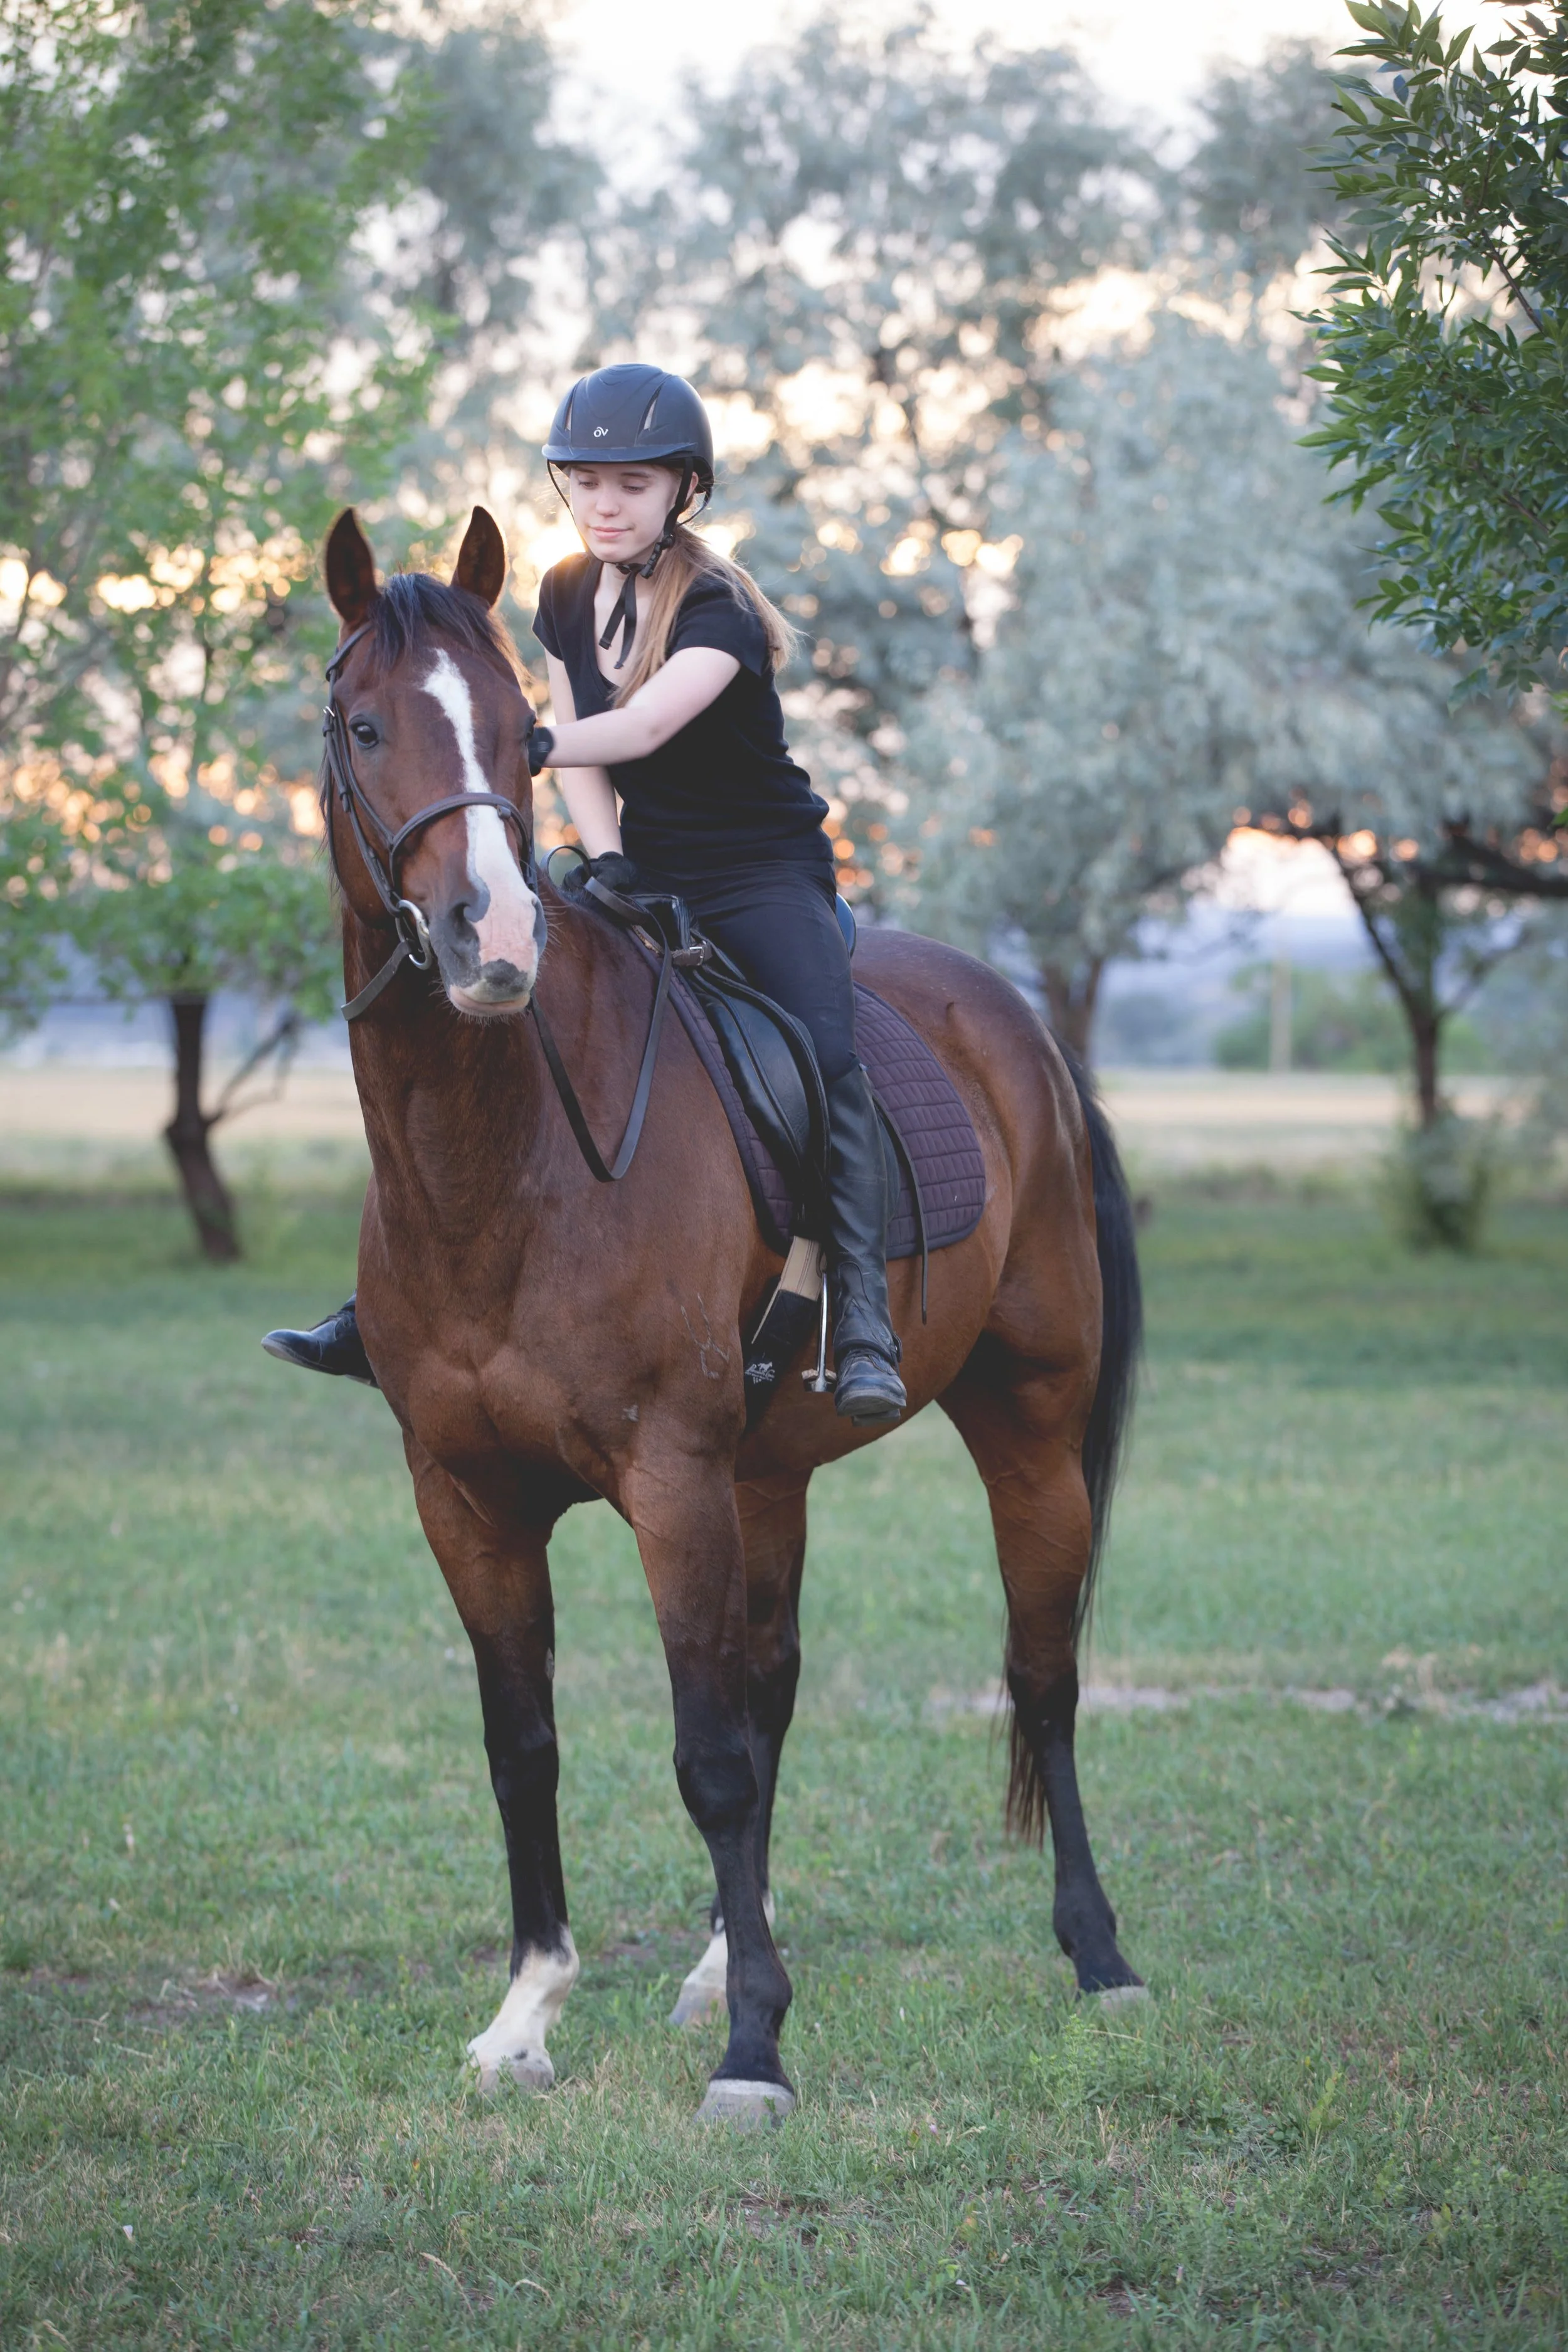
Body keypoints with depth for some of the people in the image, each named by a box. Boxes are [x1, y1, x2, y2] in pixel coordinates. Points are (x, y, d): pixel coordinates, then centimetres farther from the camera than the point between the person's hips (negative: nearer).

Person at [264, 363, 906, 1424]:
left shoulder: (718, 610, -18)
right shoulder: (568, 596, 5)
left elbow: (642, 727, -34)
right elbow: (577, 738, 10)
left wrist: (524, 750, -50)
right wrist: (602, 859, -8)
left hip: (766, 875, -6)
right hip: (645, 876, 6)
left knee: (828, 1059, -30)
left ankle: (864, 1325, -33)